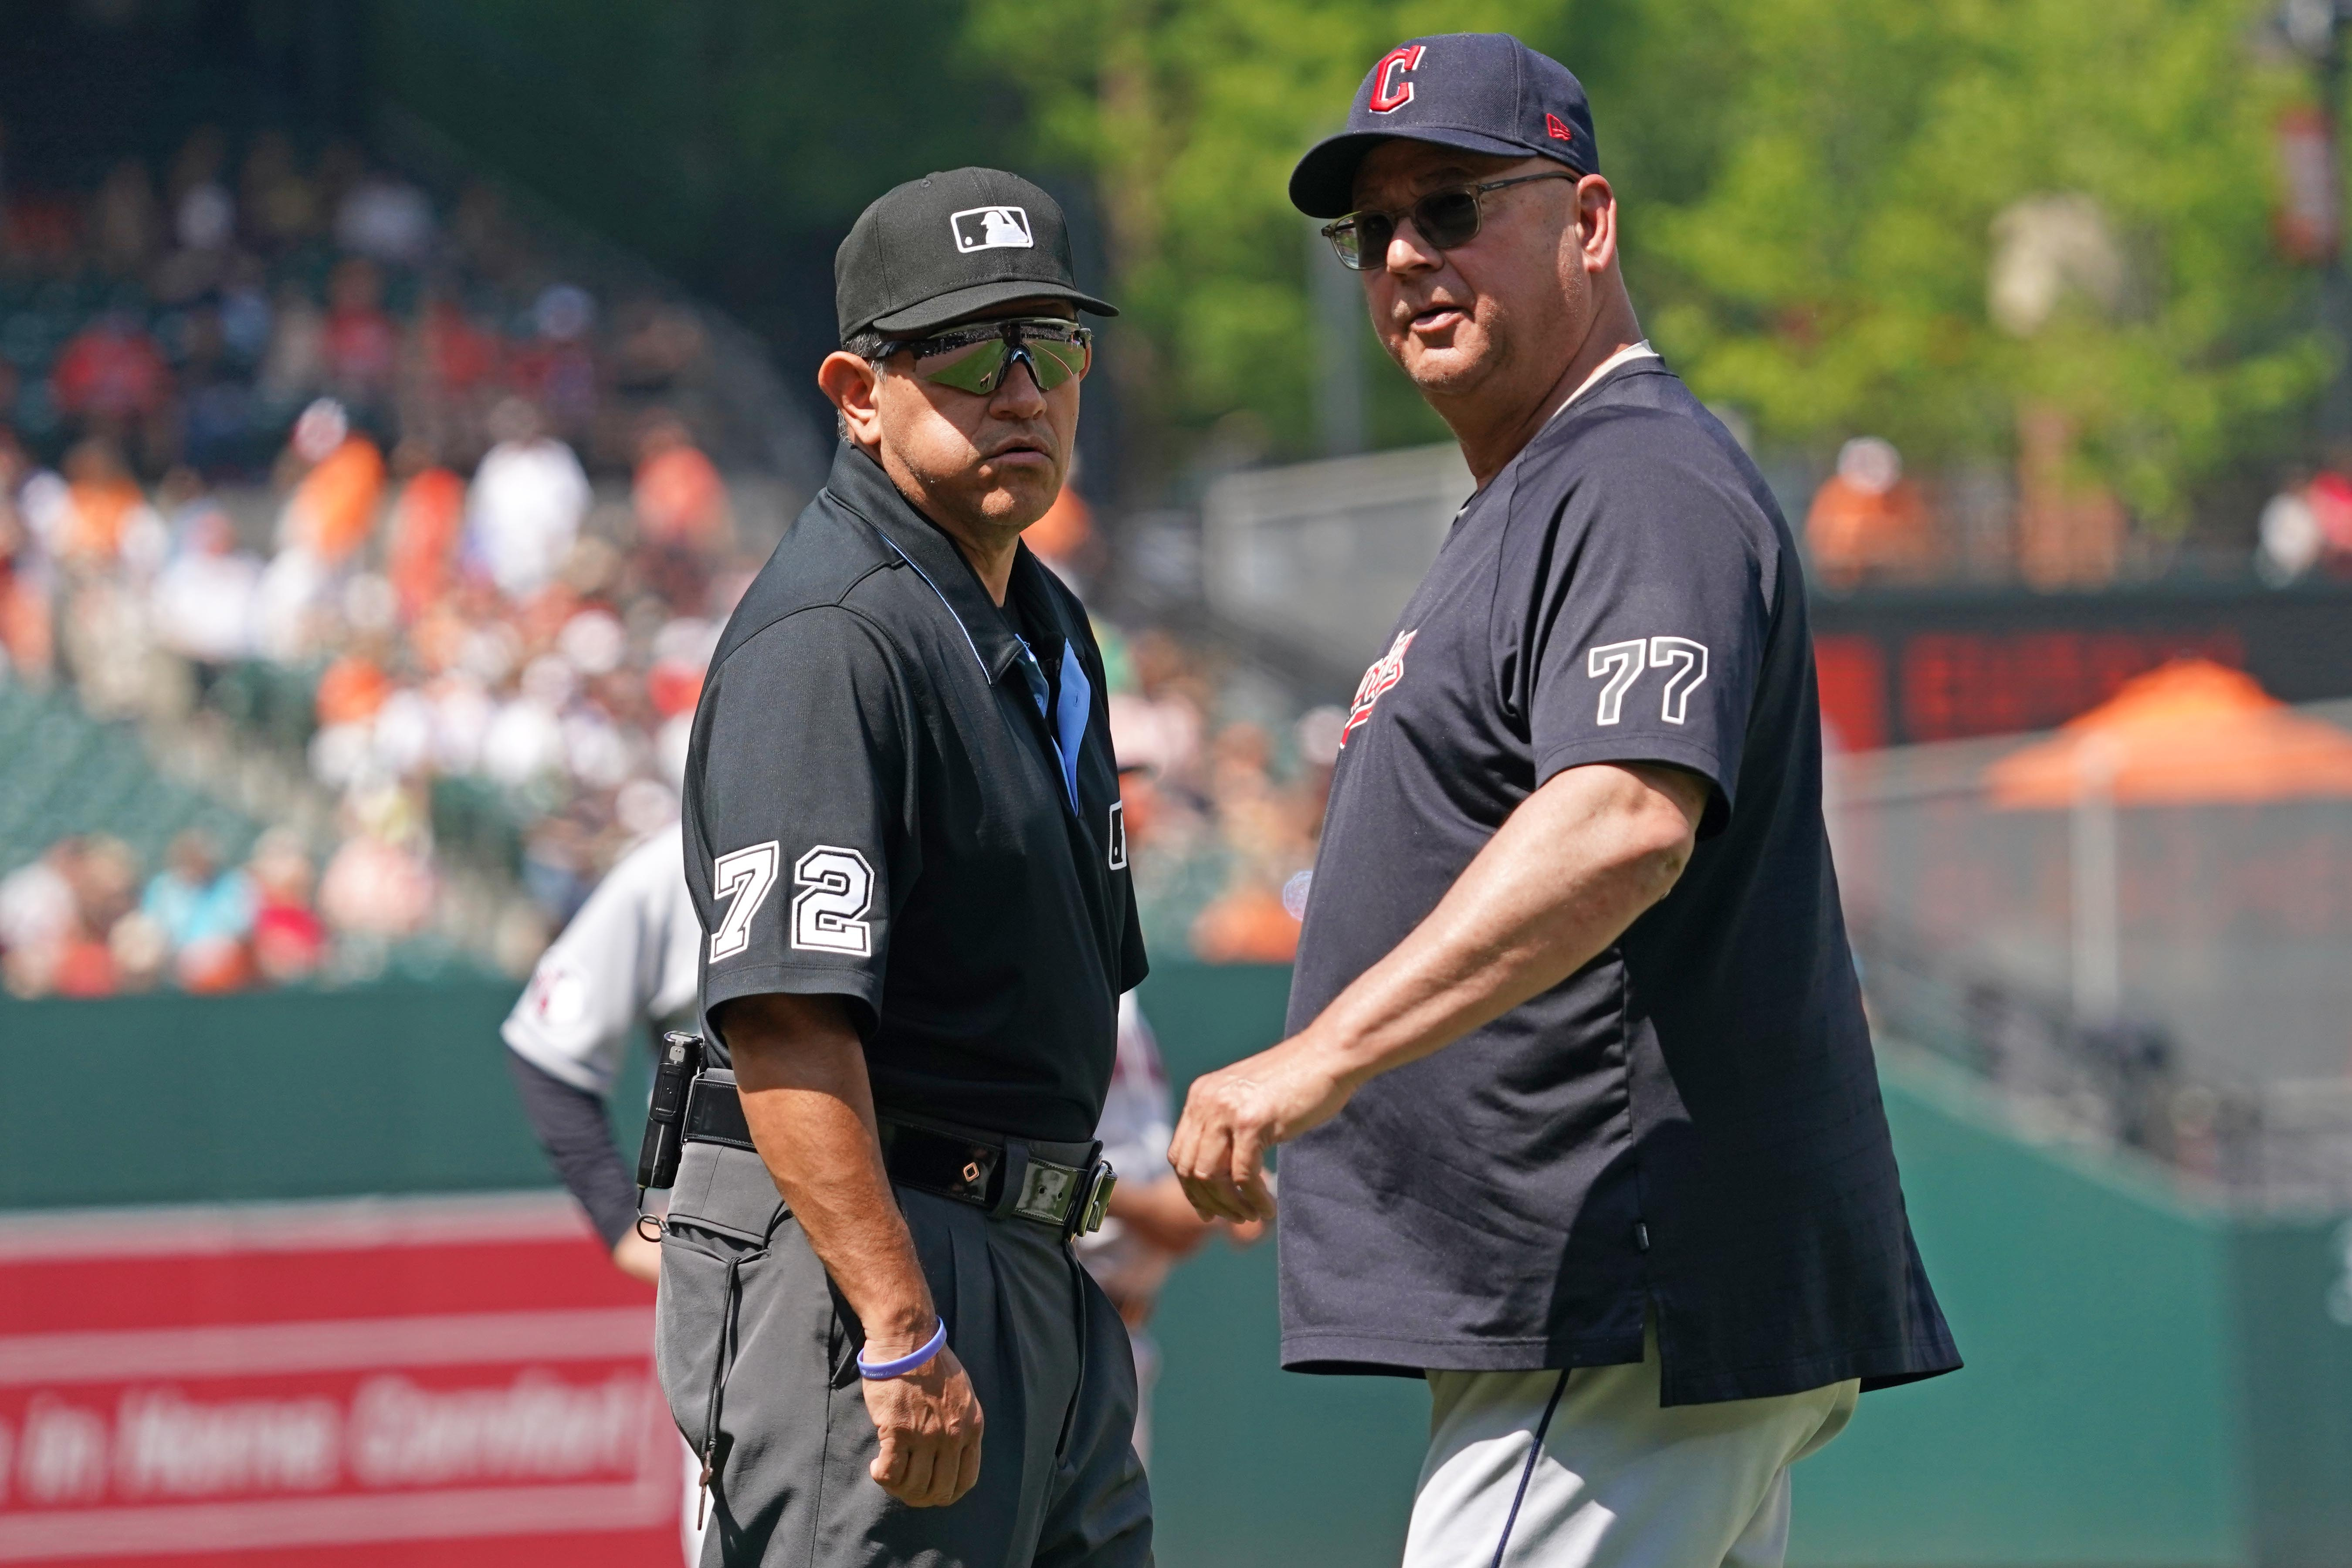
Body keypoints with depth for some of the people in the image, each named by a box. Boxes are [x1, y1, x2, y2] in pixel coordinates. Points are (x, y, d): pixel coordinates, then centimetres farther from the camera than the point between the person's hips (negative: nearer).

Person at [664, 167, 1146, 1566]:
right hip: (849, 1253, -10)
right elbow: (783, 1020, -24)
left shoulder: (1044, 627, 19)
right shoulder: (831, 638, -14)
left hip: (1041, 1279, 10)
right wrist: (903, 1332, -29)